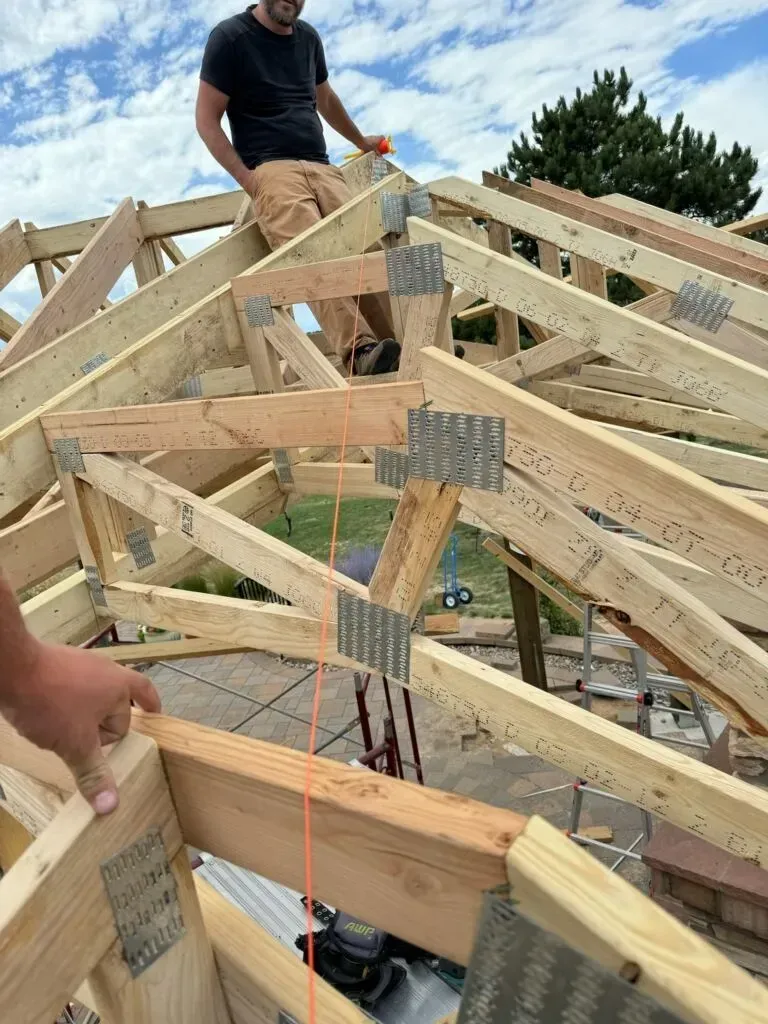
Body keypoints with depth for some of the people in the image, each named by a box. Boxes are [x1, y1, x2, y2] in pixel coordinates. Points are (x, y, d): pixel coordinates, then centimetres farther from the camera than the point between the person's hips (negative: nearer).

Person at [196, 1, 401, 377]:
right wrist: (246, 178, -11)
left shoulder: (308, 37, 23)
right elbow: (207, 121, 1)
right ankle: (361, 352, -47)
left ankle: (406, 347, -29)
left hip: (322, 168, 6)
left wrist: (360, 141, 49)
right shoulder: (230, 36, 5)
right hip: (271, 170, -5)